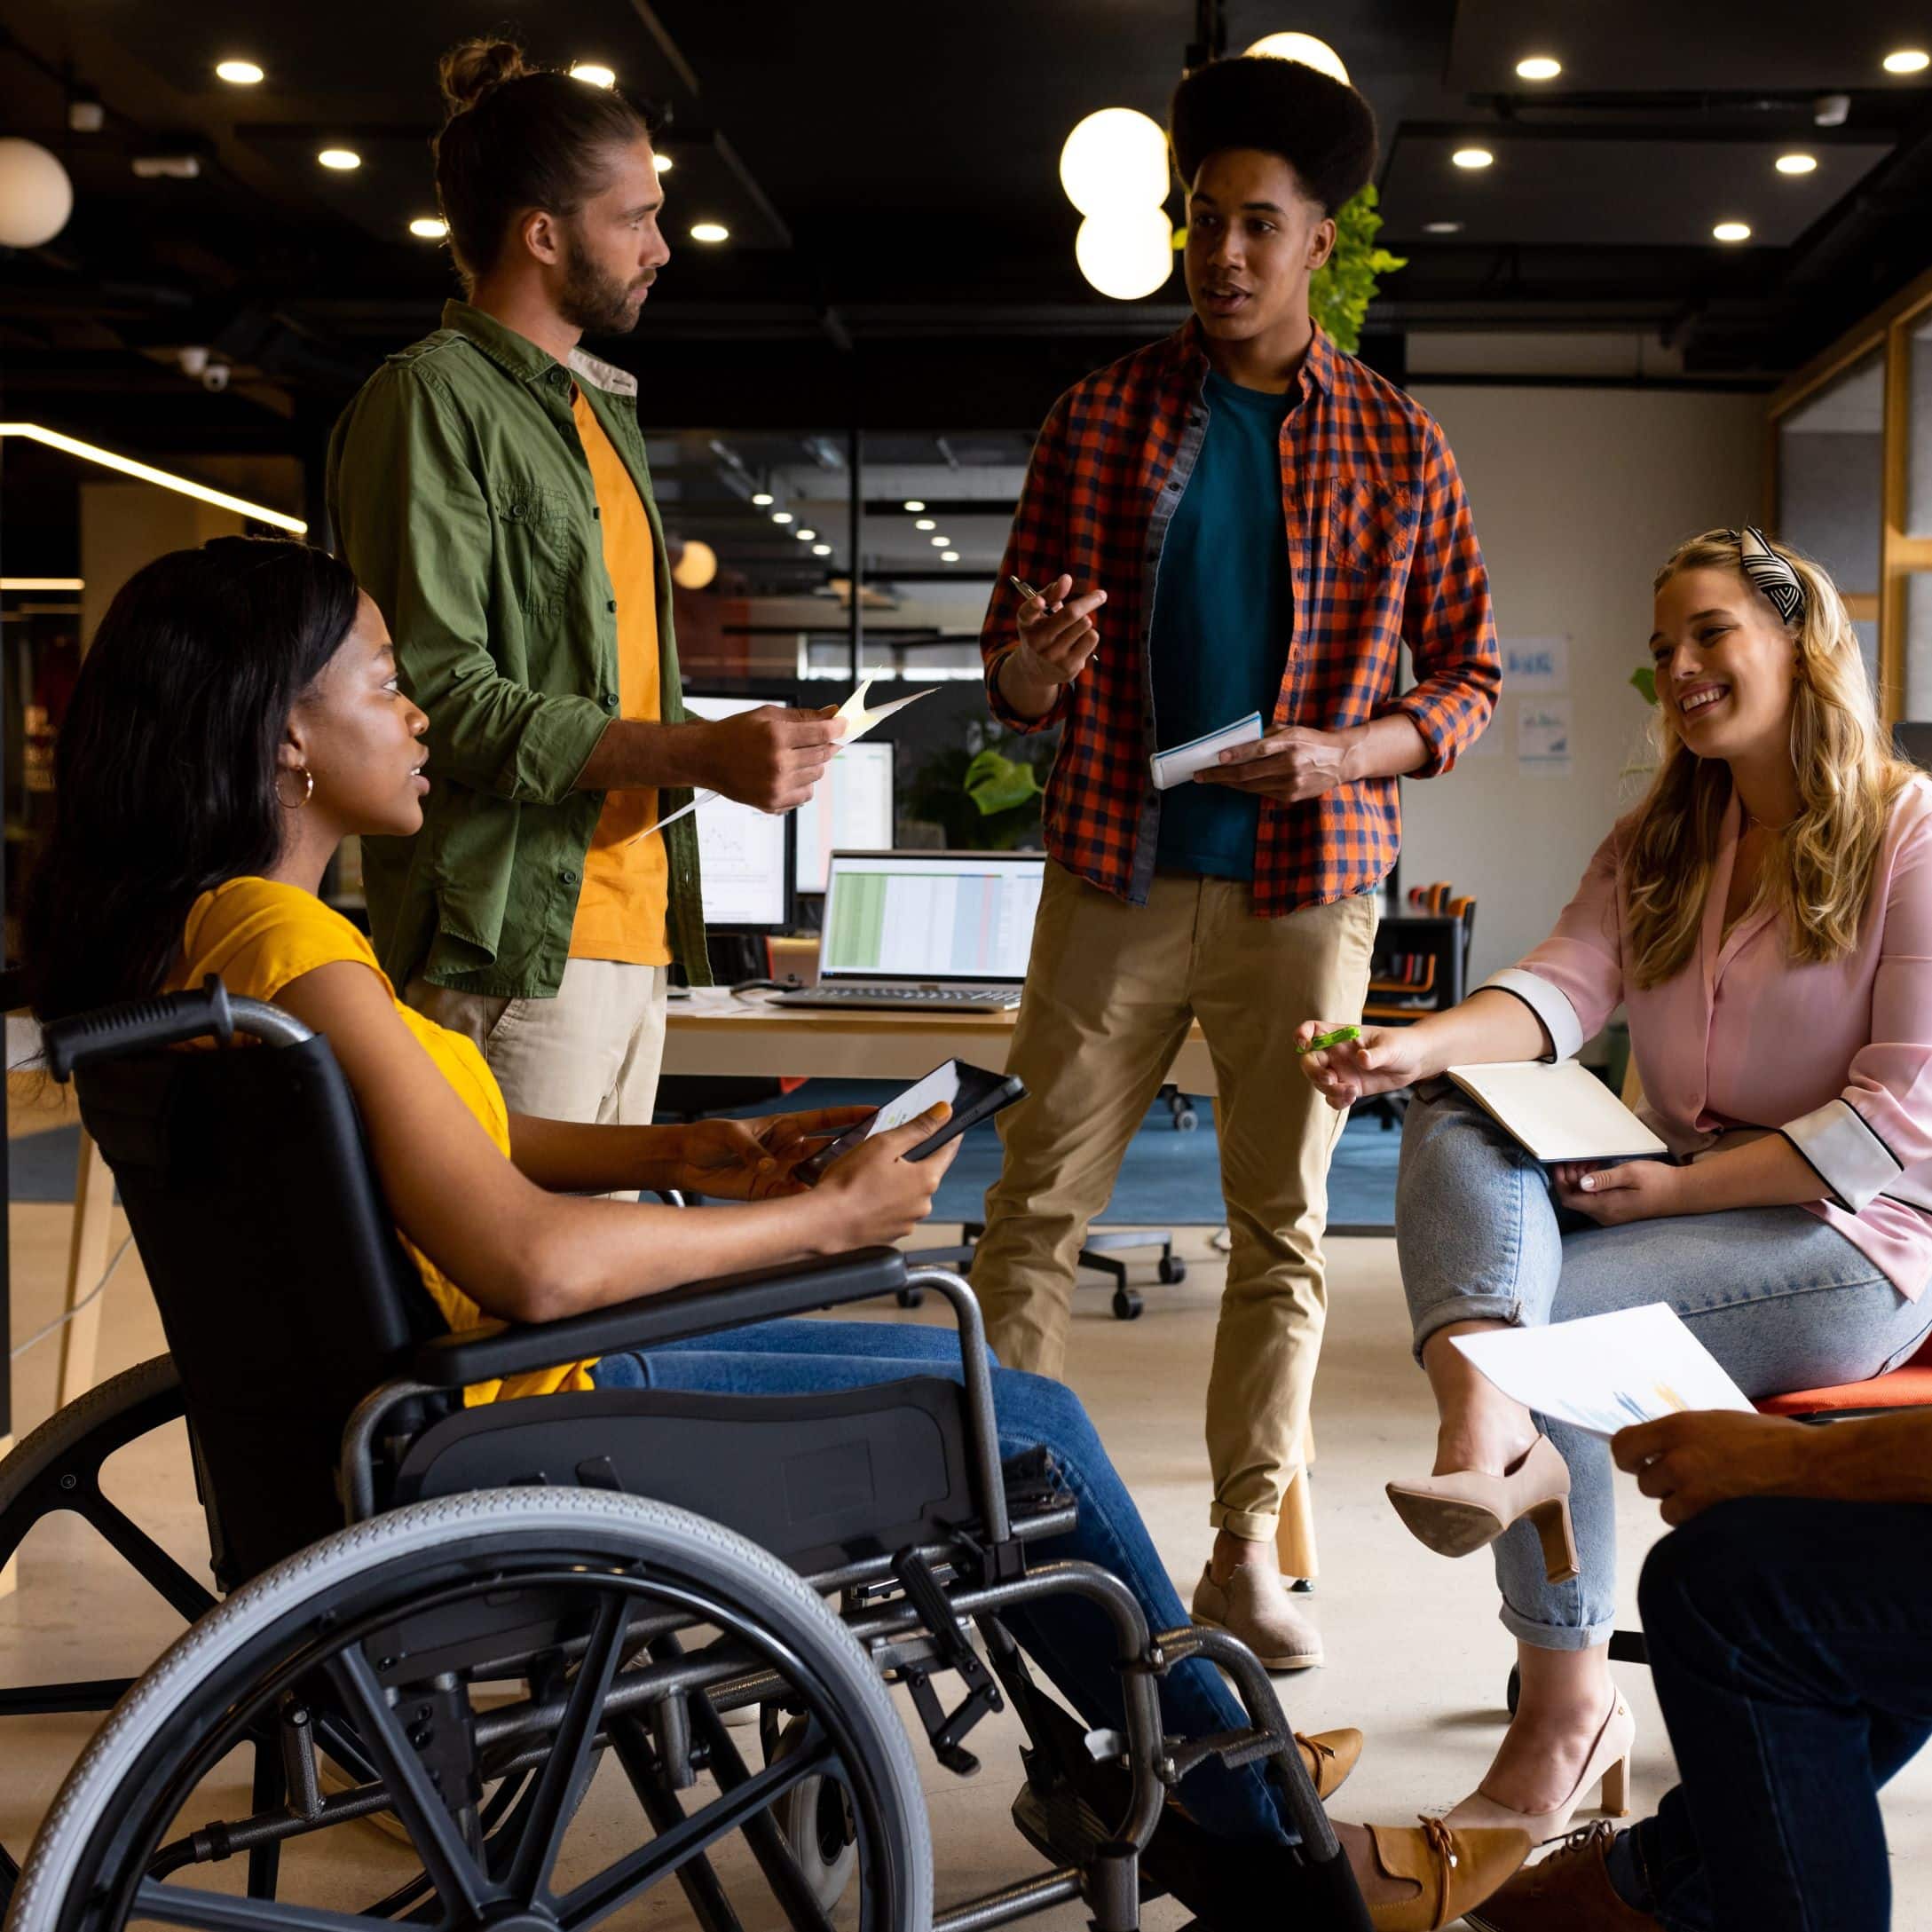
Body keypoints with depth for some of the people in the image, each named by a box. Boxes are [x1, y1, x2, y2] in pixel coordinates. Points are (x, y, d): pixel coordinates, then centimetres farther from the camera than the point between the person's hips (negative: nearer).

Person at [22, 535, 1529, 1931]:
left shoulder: (186, 926, 6)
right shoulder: (287, 945, -25)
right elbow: (532, 1260, -30)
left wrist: (692, 1155, 5)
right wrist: (825, 1217, -18)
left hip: (411, 1406, 10)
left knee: (961, 1371, 19)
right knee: (1025, 1420, 1)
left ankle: (1194, 1782, 30)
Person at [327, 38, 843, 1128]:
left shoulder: (607, 411, 22)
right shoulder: (433, 399, -7)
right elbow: (440, 695, -17)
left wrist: (743, 752, 6)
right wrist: (699, 754, -21)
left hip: (630, 935, 9)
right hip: (511, 945, -9)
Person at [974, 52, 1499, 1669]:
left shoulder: (1396, 443, 4)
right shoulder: (1101, 419, 5)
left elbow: (1469, 673, 7)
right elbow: (1014, 659, 7)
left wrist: (1346, 754, -12)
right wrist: (1027, 676, -18)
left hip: (1306, 887, 0)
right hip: (1116, 876, 0)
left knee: (1285, 1223, 6)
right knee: (1040, 1203, 0)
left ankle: (1245, 1549, 18)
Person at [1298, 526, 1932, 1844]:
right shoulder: (1656, 844, 16)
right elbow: (1562, 988, -2)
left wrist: (1679, 1188, -19)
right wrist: (1420, 1044, -24)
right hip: (1681, 1197, 6)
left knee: (1540, 1312, -27)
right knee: (1456, 1120, -21)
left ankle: (1568, 1704, -16)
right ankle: (1491, 1439, -49)